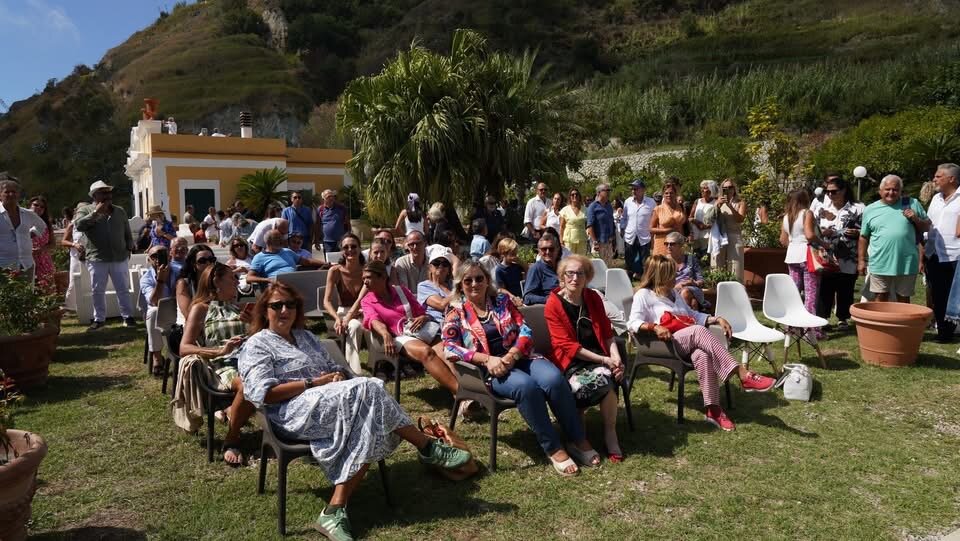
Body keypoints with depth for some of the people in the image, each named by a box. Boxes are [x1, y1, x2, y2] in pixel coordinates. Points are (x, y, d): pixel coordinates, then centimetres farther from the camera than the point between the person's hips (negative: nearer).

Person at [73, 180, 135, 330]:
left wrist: (129, 247, 9)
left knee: (123, 289, 6)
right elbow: (78, 225, -18)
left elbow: (127, 233, 17)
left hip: (119, 258, 2)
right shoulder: (85, 210, 1)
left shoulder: (120, 211, 11)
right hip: (96, 259, -2)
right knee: (97, 291, 6)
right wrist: (96, 212, -19)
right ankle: (99, 319, 17)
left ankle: (127, 316, 15)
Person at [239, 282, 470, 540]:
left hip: (333, 406, 7)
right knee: (367, 389, -26)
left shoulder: (305, 337, 25)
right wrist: (314, 383, -12)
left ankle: (336, 510, -30)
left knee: (368, 424, -26)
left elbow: (334, 369, 25)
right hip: (295, 412, -7)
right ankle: (429, 449, -16)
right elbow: (264, 394, -11)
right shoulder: (257, 346, 3)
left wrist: (338, 376, -1)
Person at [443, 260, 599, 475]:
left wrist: (511, 356, -15)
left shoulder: (503, 301, 13)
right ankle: (553, 449, -22)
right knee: (525, 385, -35)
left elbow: (525, 331, 4)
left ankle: (578, 440, -12)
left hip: (520, 358, 3)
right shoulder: (455, 313, 6)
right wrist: (488, 359, -20)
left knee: (554, 379, -27)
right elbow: (451, 348, -7)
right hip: (490, 369, -3)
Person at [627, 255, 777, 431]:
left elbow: (693, 315, 29)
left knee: (702, 355, -32)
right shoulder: (644, 294, 5)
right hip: (668, 344, -5)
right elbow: (633, 323, -8)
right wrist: (654, 327, -25)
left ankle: (713, 409, -37)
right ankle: (744, 376, -38)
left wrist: (717, 319, 13)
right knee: (699, 331, -34)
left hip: (690, 343, 6)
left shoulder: (673, 294, 28)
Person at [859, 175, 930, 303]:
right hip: (880, 265, 0)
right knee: (881, 298, 7)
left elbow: (927, 227, 11)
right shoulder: (870, 209, 5)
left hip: (907, 264, 0)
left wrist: (916, 219, -9)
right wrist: (861, 260, 6)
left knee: (904, 299, 12)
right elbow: (864, 237, 9)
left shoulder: (912, 204, 5)